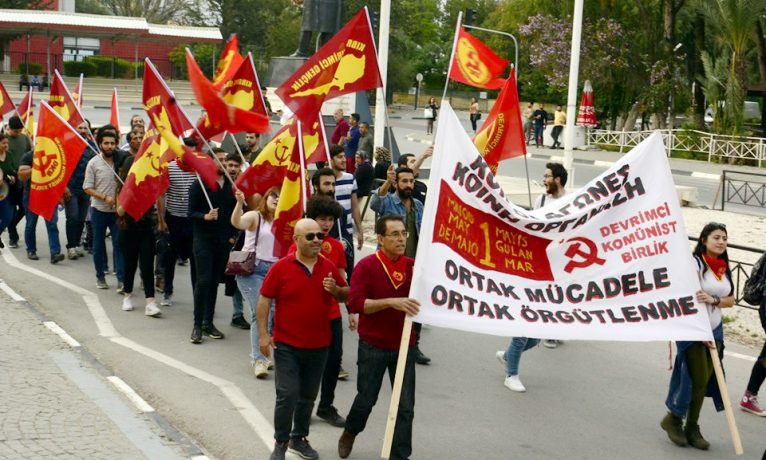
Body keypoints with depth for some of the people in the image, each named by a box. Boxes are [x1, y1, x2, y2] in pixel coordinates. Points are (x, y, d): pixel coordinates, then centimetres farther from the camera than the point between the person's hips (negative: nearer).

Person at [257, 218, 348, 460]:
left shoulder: (329, 267, 3)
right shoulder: (281, 267, -8)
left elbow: (346, 295, 13)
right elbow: (264, 300, -5)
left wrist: (336, 290, -11)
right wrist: (263, 334, -10)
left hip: (319, 345, 4)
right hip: (287, 345, -4)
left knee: (308, 396, 14)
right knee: (287, 395, -6)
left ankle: (299, 438, 31)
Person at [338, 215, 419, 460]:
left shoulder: (413, 265, -1)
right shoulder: (366, 266, -12)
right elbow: (355, 303, -20)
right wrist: (392, 302, -30)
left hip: (404, 346, 3)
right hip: (373, 346, -2)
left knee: (405, 406, 3)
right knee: (366, 399, 14)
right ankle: (350, 433, 44)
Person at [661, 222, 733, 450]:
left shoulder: (724, 268, 9)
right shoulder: (695, 263, -13)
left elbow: (731, 300, 8)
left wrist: (713, 300, -15)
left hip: (715, 330, 6)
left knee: (704, 381, 6)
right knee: (698, 379, -7)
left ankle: (692, 428, 18)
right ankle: (673, 419, 14)